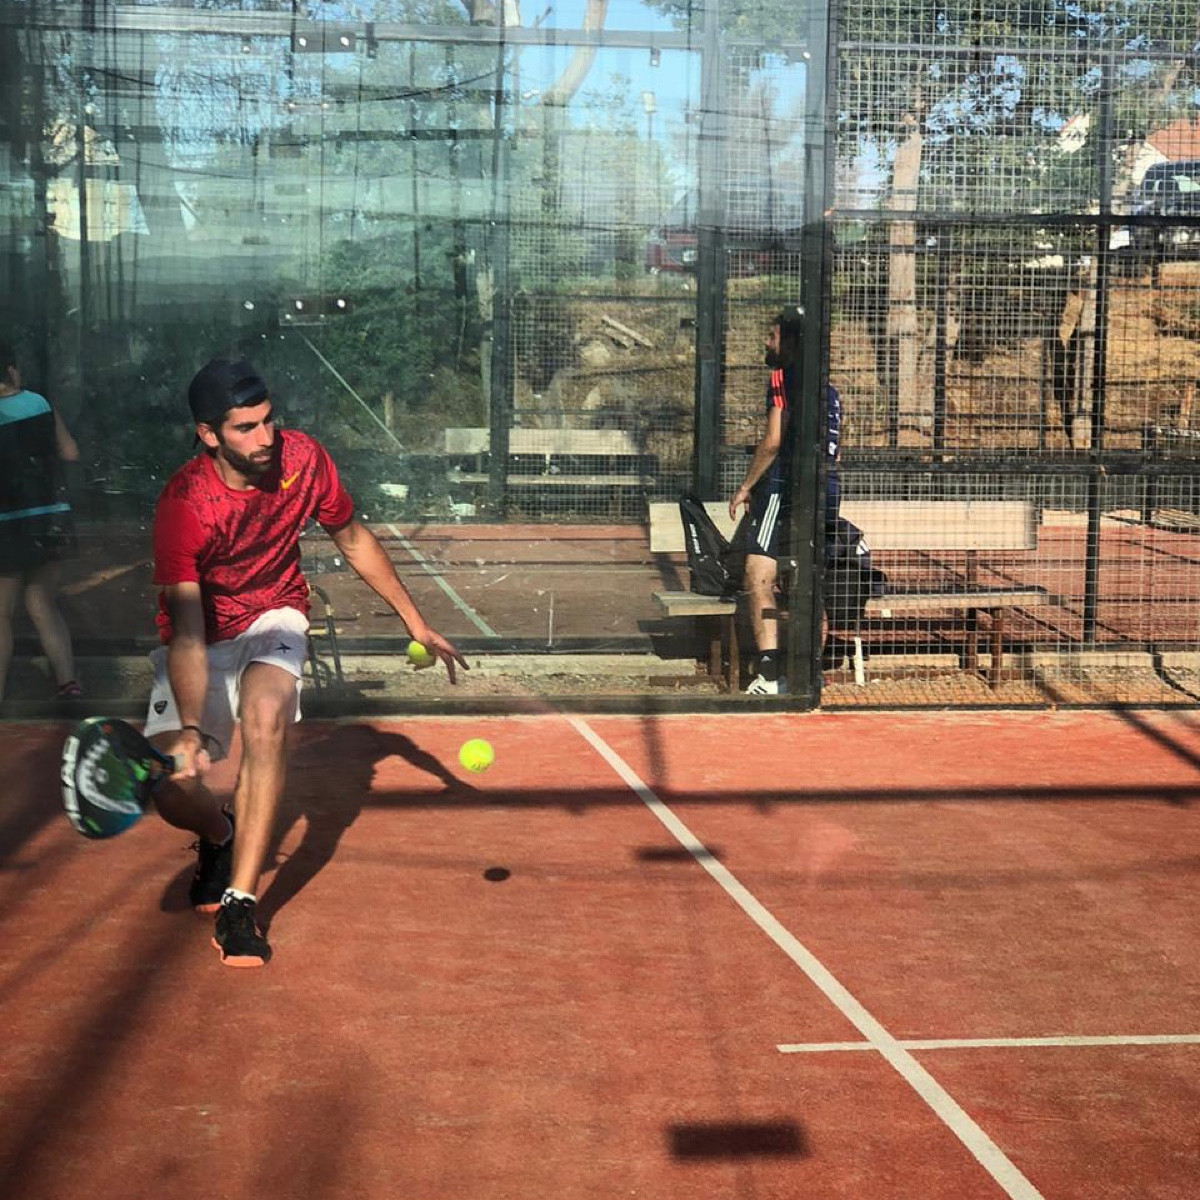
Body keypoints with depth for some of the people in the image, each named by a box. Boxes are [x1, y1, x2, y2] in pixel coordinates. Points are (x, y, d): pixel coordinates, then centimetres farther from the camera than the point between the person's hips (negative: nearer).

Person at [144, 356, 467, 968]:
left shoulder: (303, 458, -16)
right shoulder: (183, 504, -27)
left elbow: (352, 539, 4)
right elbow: (187, 633, -32)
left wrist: (416, 623, 8)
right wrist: (190, 728, -46)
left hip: (273, 619, 1)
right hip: (201, 638, -1)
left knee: (265, 714, -32)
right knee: (172, 794, -14)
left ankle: (239, 902, -24)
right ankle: (220, 837, 26)